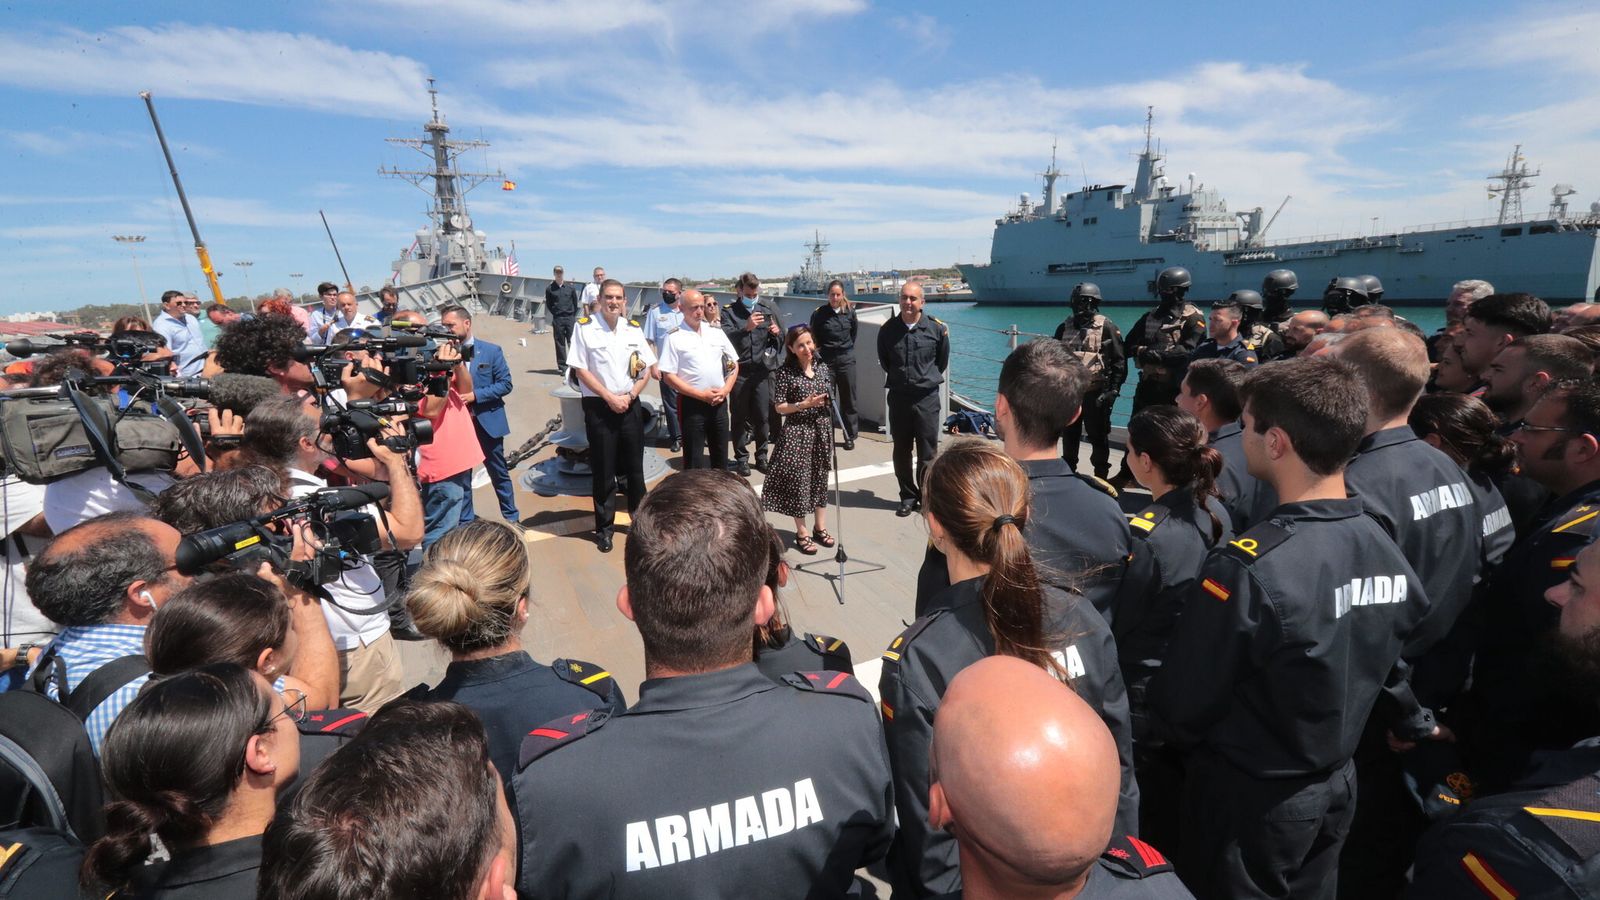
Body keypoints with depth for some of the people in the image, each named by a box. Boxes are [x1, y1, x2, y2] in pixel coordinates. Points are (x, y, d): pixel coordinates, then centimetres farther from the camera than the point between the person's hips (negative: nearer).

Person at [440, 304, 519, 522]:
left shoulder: (492, 351, -4)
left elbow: (505, 384, -6)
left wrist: (475, 395, -16)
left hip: (487, 422, -2)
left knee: (499, 473, 10)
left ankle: (511, 518, 24)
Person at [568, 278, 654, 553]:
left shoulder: (633, 328, 6)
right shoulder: (584, 327, -5)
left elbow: (646, 369, 8)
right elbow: (580, 369, -7)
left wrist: (630, 396, -6)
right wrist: (610, 398, -11)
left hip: (630, 404, 3)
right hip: (599, 406, -3)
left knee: (635, 466, 11)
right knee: (604, 470, 4)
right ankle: (604, 527, 18)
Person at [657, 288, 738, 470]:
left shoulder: (716, 332, 8)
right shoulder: (674, 337, -6)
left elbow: (733, 364, 13)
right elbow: (668, 376, -10)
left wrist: (725, 390, -3)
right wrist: (701, 394, -14)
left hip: (719, 401, 5)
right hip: (692, 403, -4)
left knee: (721, 455, 15)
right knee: (694, 459, 2)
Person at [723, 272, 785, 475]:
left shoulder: (769, 307, 9)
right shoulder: (729, 312, 2)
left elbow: (783, 337, 14)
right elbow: (726, 337, -15)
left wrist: (777, 333, -8)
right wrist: (746, 328, -28)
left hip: (763, 370, 2)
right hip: (739, 371, -1)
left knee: (763, 416, 4)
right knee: (740, 416, 5)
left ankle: (762, 456, 19)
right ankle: (741, 458, 16)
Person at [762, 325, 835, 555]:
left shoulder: (823, 368, 5)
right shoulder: (786, 372, -9)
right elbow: (779, 407, -8)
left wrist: (831, 432, 13)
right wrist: (804, 404, -21)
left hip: (821, 431, 5)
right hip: (797, 433, -5)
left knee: (820, 479, 13)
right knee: (799, 480, 1)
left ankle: (820, 528, 27)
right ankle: (802, 533, 14)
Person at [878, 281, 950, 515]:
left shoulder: (937, 328, -5)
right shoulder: (888, 329, 0)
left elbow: (943, 361, 9)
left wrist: (928, 379, 11)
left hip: (927, 398, -2)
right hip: (898, 397, 2)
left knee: (927, 454, 3)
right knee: (901, 452, 10)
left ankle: (927, 497, 18)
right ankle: (908, 496, 24)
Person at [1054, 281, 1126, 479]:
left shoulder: (1107, 327, -4)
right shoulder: (1064, 327, 8)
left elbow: (1119, 361, -5)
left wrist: (1114, 389, -12)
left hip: (1096, 393, -4)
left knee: (1098, 435, 4)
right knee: (1069, 434, 14)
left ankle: (1101, 475, 15)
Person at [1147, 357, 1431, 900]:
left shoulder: (1249, 568, -32)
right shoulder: (1388, 551, -8)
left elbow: (1179, 706, -24)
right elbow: (1384, 673, 6)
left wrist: (1162, 728, -3)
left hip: (1249, 796, -6)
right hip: (1337, 785, 7)